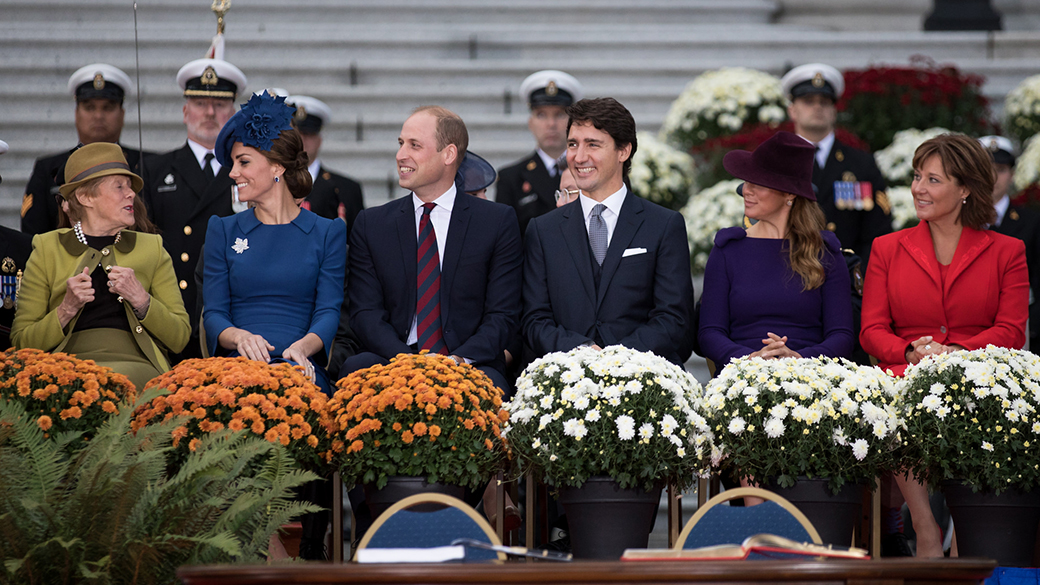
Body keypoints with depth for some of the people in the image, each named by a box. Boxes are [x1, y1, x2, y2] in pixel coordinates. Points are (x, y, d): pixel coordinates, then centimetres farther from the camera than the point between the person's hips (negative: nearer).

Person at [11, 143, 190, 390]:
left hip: (135, 365, 1)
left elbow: (180, 338, 13)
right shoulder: (47, 250, 14)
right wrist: (67, 309, -7)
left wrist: (140, 299, -4)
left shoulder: (152, 249, 20)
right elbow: (21, 342, 10)